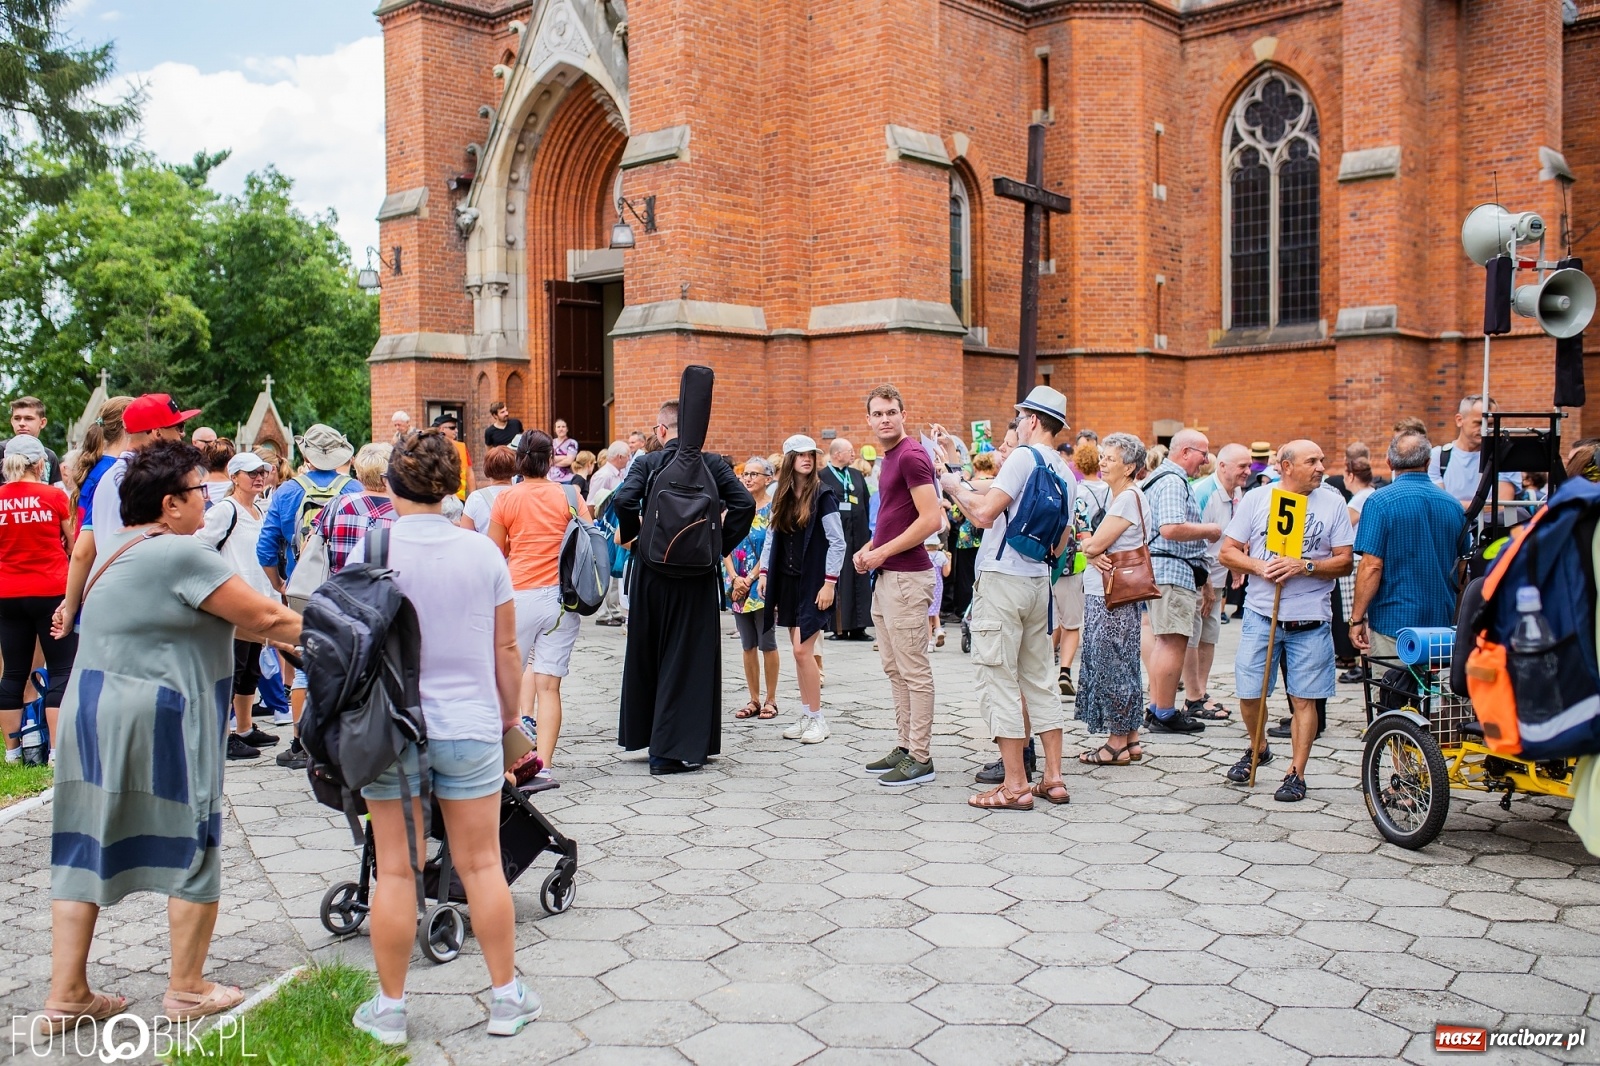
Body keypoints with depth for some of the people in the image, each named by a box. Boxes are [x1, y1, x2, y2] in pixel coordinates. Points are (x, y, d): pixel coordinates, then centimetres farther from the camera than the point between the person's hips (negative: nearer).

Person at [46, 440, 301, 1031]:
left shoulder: (119, 547, 14)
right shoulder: (182, 554, -16)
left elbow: (229, 617, 17)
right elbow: (264, 617, -13)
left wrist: (290, 628, 15)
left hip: (92, 714, 9)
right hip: (158, 722, -9)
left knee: (84, 850, 11)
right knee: (194, 850, 6)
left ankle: (66, 993, 18)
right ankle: (187, 988, 16)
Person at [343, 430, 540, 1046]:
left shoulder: (370, 551, -7)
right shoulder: (483, 552, -1)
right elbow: (505, 646, 4)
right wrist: (509, 715, 17)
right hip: (470, 726, 2)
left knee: (395, 871, 7)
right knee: (482, 865, 9)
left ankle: (390, 1009, 18)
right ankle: (507, 998, 19)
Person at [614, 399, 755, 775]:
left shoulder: (646, 463, -2)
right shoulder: (713, 464, 0)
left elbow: (623, 500, -19)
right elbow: (745, 503, -10)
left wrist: (629, 534, -1)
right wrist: (722, 545, 0)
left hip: (652, 572, 0)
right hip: (698, 575, 0)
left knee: (646, 655, 16)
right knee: (691, 659, 6)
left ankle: (643, 734, 25)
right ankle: (674, 749, 5)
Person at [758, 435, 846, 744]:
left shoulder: (823, 494, -8)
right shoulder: (782, 496, 9)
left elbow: (838, 542, -11)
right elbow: (772, 537, 15)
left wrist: (829, 583, -15)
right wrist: (764, 573, 9)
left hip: (813, 582, -6)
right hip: (787, 582, 6)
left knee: (802, 650, -10)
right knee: (798, 651, 8)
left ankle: (817, 719, 0)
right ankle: (805, 716, 15)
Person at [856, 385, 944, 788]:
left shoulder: (912, 455, -13)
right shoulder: (889, 459, 16)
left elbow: (931, 519, -21)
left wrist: (882, 552, -15)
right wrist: (868, 549, 10)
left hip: (907, 577, -10)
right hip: (886, 577, 10)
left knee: (914, 671, -4)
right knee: (894, 669, 15)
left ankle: (920, 759, 2)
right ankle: (904, 746, 23)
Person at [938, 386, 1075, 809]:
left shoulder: (1024, 457, -12)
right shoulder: (1065, 472, 12)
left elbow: (984, 513, -19)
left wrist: (954, 486, -3)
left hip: (1003, 579, -8)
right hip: (1038, 582, 8)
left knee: (998, 679, -3)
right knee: (1040, 679, 14)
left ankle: (1015, 786, -1)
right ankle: (1053, 780, 18)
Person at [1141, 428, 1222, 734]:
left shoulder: (1165, 477, 20)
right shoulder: (1172, 481, -14)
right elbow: (1171, 529, -27)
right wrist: (1208, 530, -12)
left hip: (1163, 571, 11)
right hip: (1173, 572, -11)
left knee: (1165, 640, 15)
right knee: (1174, 641, -9)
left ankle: (1157, 708, 21)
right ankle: (1166, 715, -6)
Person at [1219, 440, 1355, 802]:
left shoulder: (1333, 503, 2)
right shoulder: (1255, 499, 4)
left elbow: (1344, 562, 0)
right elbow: (1228, 552, 5)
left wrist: (1304, 567, -16)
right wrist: (1258, 566, -13)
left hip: (1310, 618, -1)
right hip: (1260, 613, 1)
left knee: (1304, 699, 0)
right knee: (1249, 694, 5)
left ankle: (1296, 773, 11)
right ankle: (1257, 750, 32)